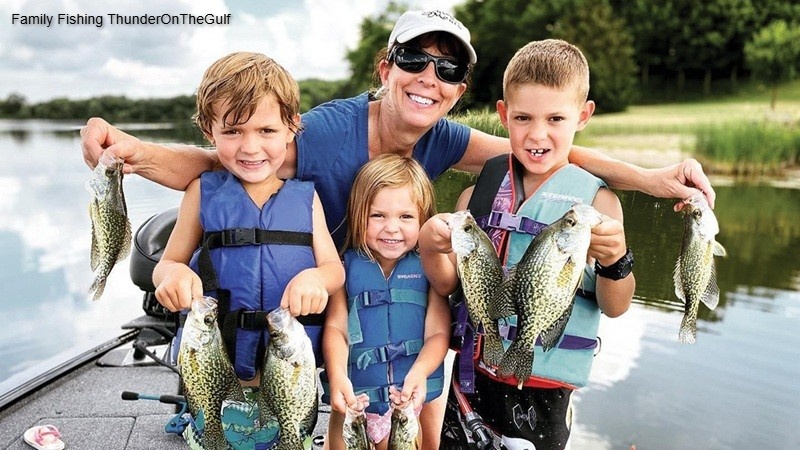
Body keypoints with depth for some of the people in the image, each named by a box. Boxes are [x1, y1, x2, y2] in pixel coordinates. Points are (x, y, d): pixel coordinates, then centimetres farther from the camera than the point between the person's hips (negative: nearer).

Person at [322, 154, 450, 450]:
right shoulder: (347, 267, -3)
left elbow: (438, 332, -7)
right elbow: (335, 328, -5)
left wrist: (419, 373, -25)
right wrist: (337, 376, -22)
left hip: (415, 400, 0)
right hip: (355, 399, 1)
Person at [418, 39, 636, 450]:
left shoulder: (597, 200, -8)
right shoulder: (479, 193, -1)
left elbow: (614, 308, -6)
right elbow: (449, 283, 2)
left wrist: (615, 261, -25)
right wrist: (430, 248, -18)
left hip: (543, 390, -2)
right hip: (471, 374, 3)